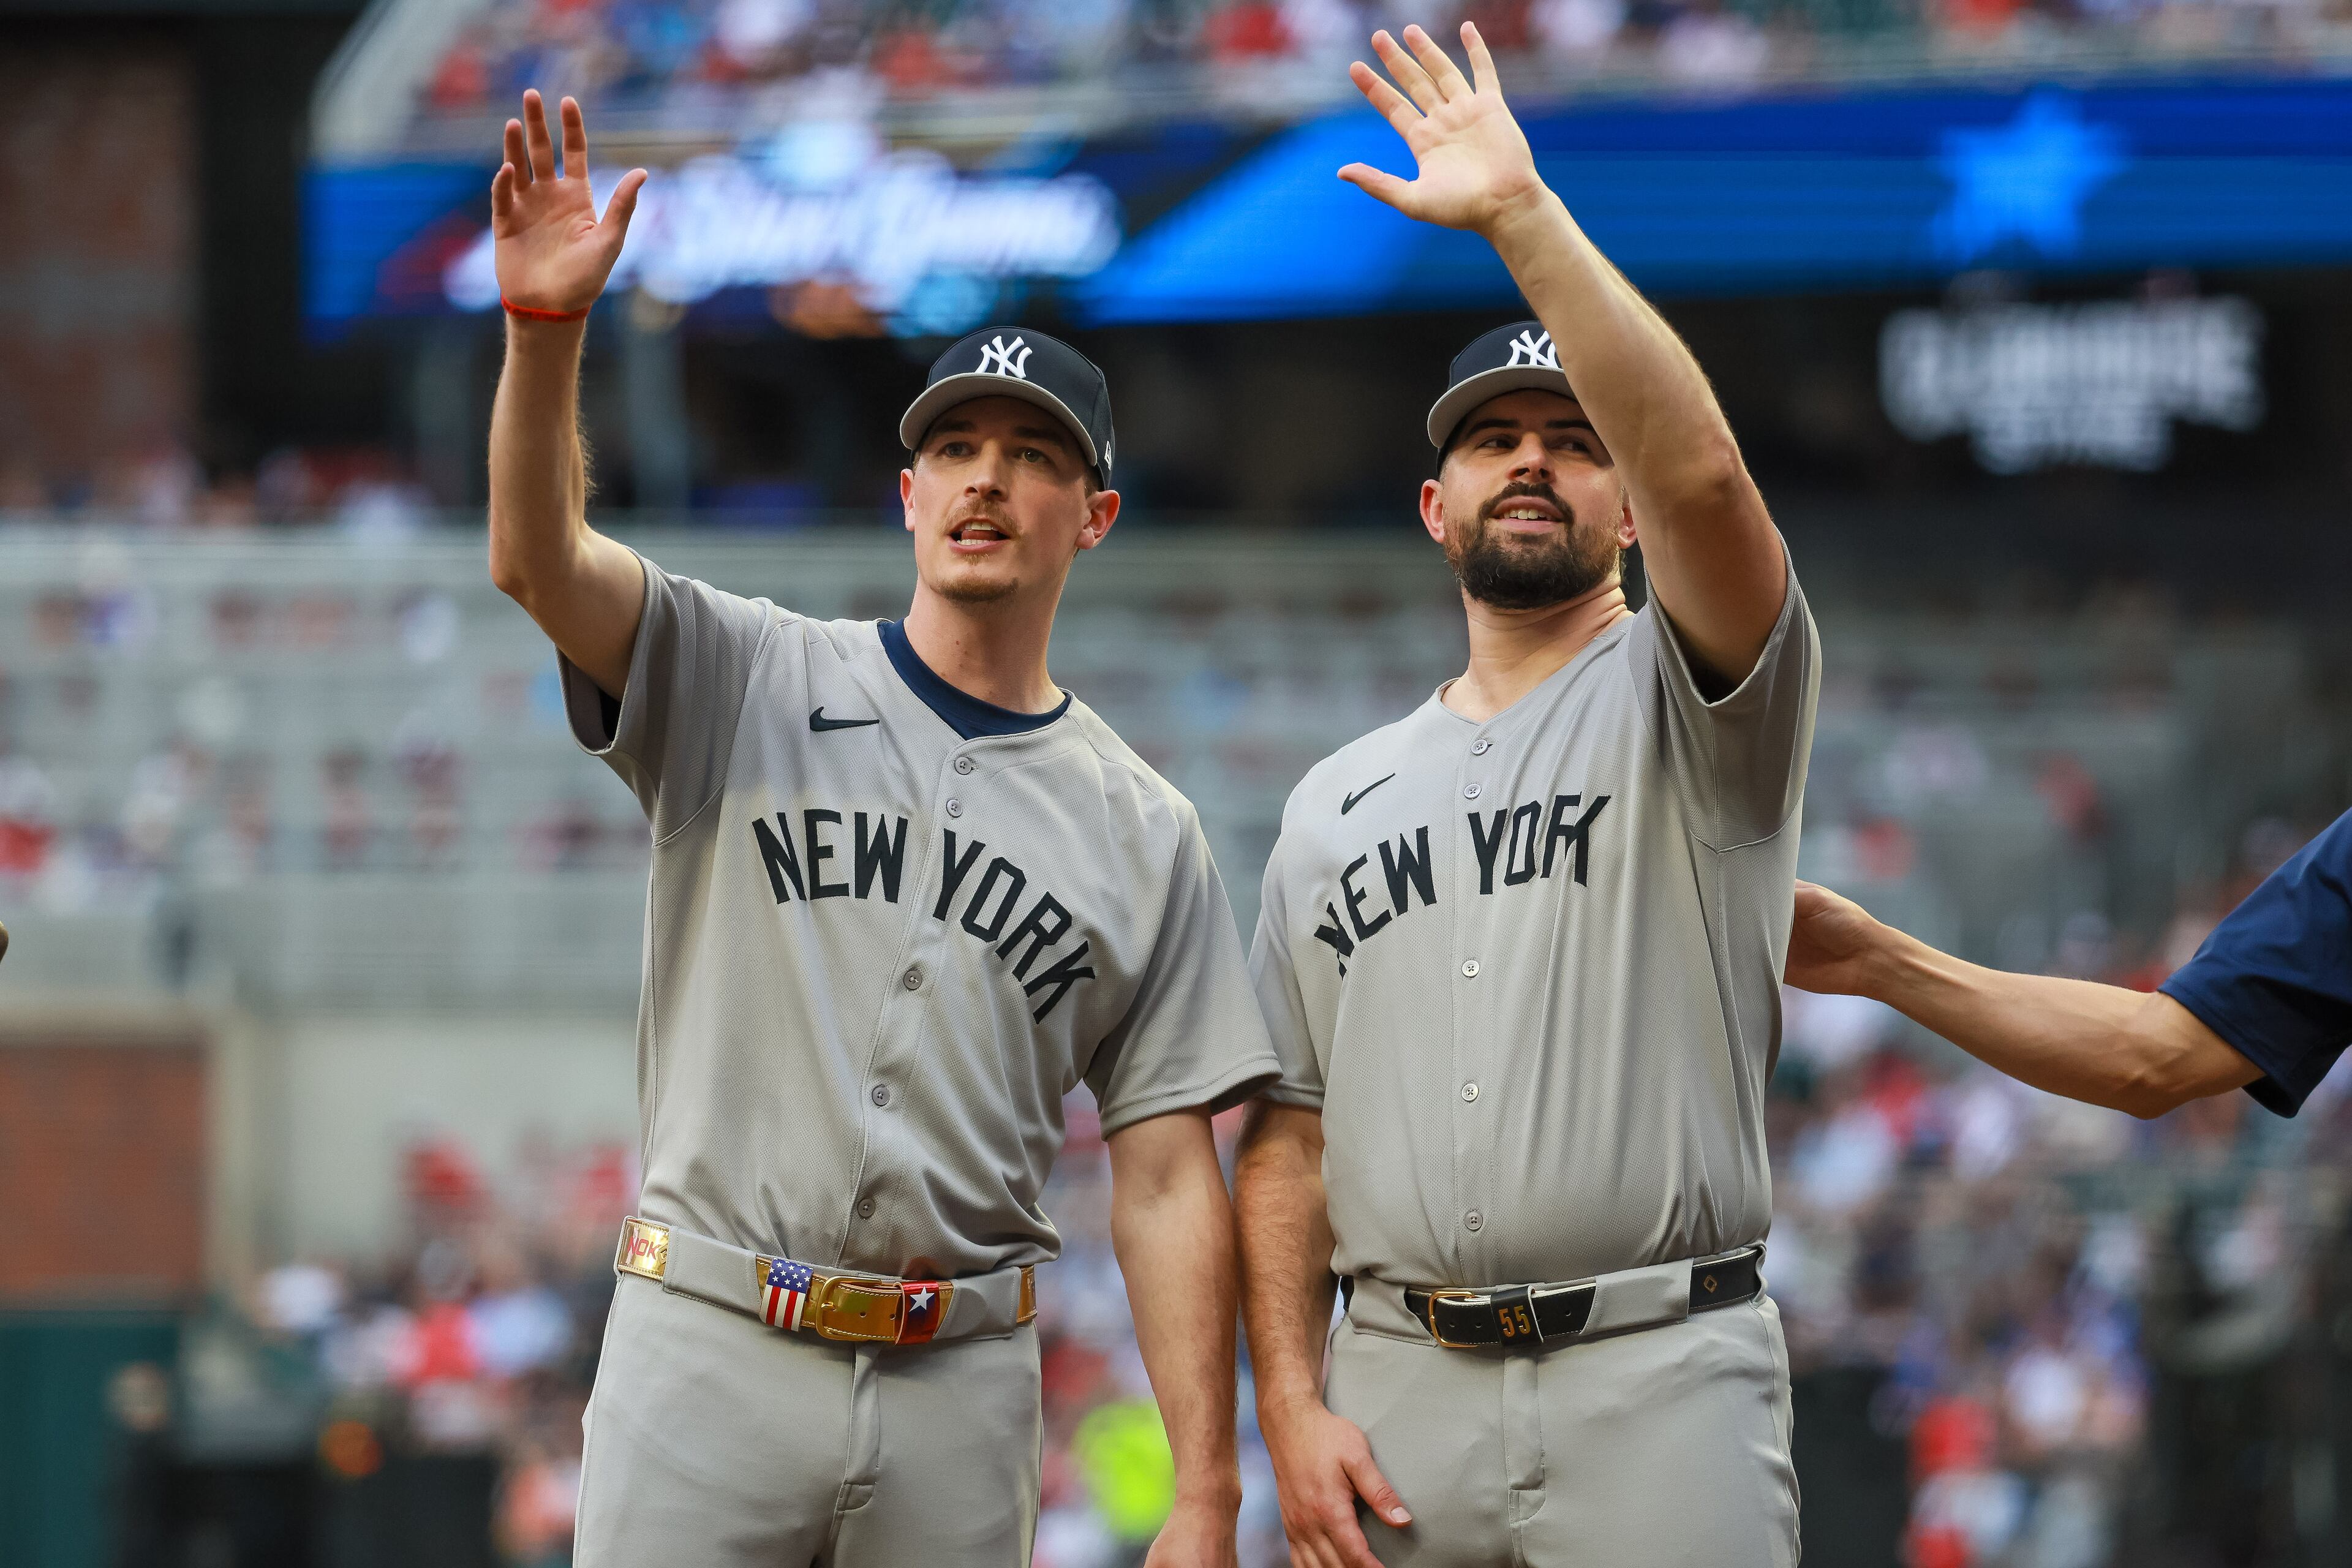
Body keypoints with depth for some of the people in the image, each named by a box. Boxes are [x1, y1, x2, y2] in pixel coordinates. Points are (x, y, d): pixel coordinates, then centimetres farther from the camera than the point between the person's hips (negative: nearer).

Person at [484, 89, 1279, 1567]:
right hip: (709, 1348, -2)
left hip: (961, 1387, 2)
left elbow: (1168, 1179, 6)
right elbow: (539, 557, -11)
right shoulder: (745, 682, 7)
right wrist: (545, 325, -29)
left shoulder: (1146, 833, 10)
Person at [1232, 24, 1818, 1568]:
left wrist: (1521, 211, -16)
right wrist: (1294, 1409, 2)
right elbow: (1288, 1132, 15)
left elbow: (1703, 472, -16)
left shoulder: (1691, 710, 5)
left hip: (1662, 1382, -4)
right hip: (1400, 1389, 4)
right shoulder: (1339, 801, 19)